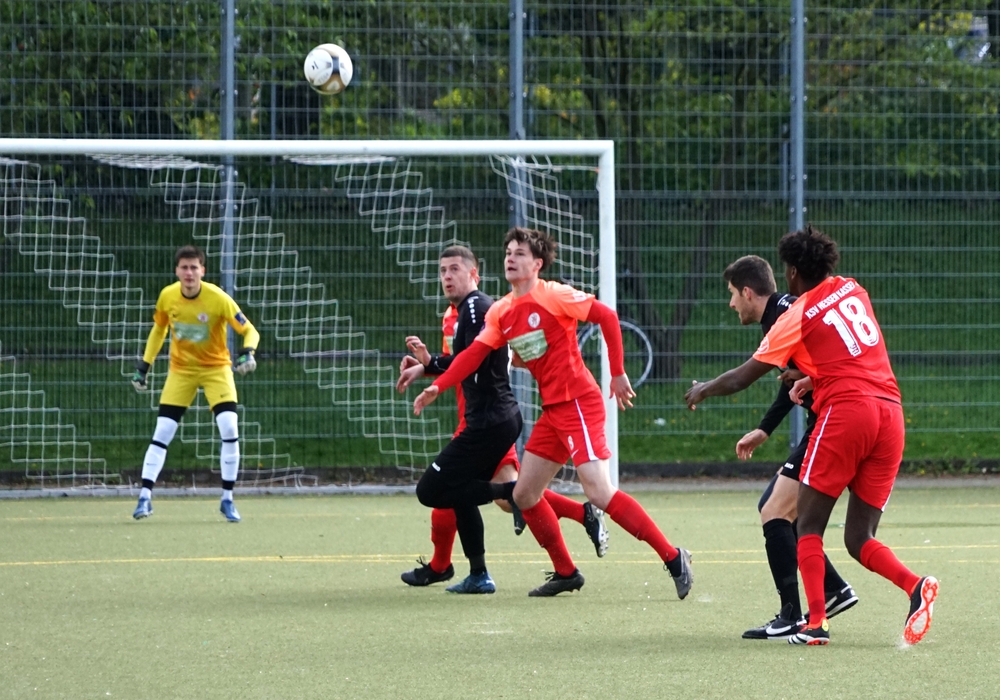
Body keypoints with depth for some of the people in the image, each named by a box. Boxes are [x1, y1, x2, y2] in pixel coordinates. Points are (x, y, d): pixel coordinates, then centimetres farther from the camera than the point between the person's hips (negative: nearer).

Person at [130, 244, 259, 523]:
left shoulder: (218, 298, -20)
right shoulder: (167, 296, -9)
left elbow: (249, 330, -14)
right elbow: (158, 330, 10)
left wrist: (248, 353, -35)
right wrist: (143, 366, 7)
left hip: (216, 368, -2)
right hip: (181, 369, 2)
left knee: (229, 428, -16)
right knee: (162, 432, -7)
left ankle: (227, 500, -3)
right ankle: (145, 497, -3)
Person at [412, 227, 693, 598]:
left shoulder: (553, 296, -11)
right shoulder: (501, 313, 11)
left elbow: (607, 316, -12)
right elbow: (474, 353, 9)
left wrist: (618, 373, -12)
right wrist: (437, 386, -4)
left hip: (578, 403, -9)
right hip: (552, 410, 9)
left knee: (600, 493, -19)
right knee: (524, 494, 9)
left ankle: (673, 558, -14)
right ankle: (566, 573, 20)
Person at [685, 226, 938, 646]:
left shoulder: (797, 317, 2)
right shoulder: (853, 291, 18)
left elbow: (741, 379, 7)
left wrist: (702, 390, 24)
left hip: (845, 410, -6)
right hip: (890, 413, 6)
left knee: (809, 525, 2)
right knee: (858, 539, 7)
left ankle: (816, 623, -12)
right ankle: (915, 586, -20)